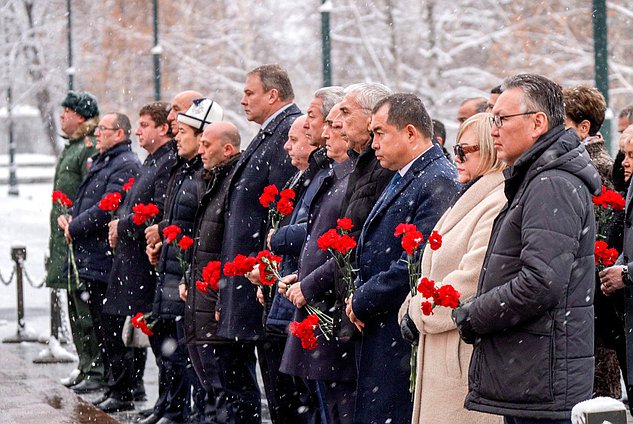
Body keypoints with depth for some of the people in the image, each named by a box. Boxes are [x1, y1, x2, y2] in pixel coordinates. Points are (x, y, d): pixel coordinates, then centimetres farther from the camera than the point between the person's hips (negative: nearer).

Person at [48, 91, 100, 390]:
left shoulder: (91, 149, -13)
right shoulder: (70, 147, 18)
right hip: (65, 241, 10)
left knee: (85, 306, -8)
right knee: (75, 305, 13)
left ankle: (97, 369, -4)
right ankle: (86, 365, 19)